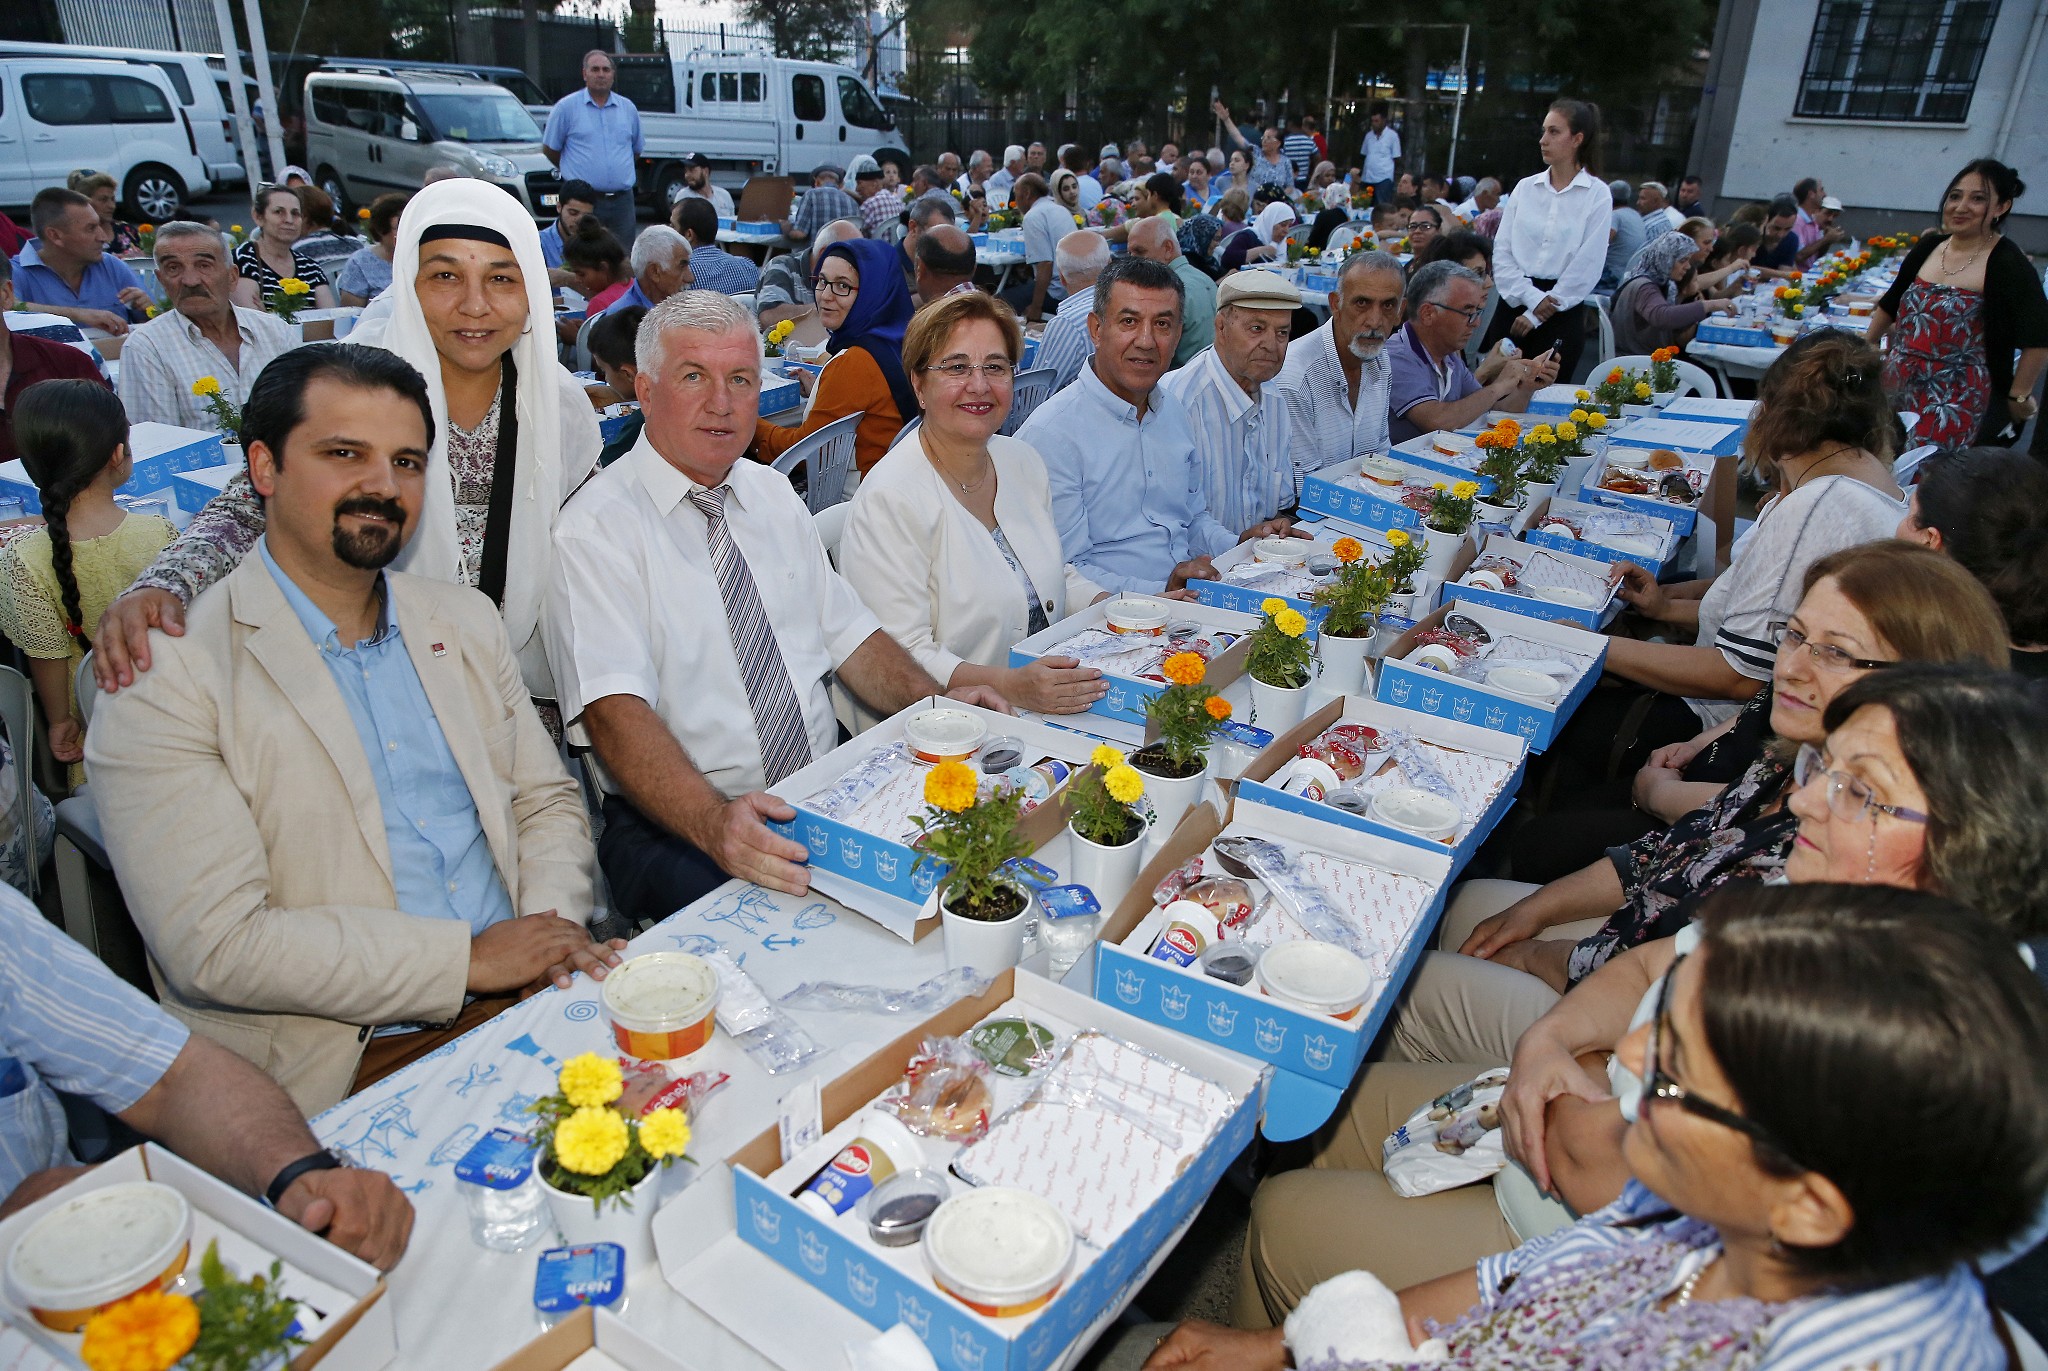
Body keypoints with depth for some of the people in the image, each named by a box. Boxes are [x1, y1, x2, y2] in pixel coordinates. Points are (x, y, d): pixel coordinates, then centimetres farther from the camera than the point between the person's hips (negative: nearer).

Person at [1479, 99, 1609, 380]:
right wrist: (1532, 297, -10)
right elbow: (1501, 251, 2)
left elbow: (1587, 268, -6)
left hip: (1562, 312, -3)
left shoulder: (1596, 196, -2)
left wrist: (1537, 314, -7)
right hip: (1514, 303, 3)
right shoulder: (1525, 187, 7)